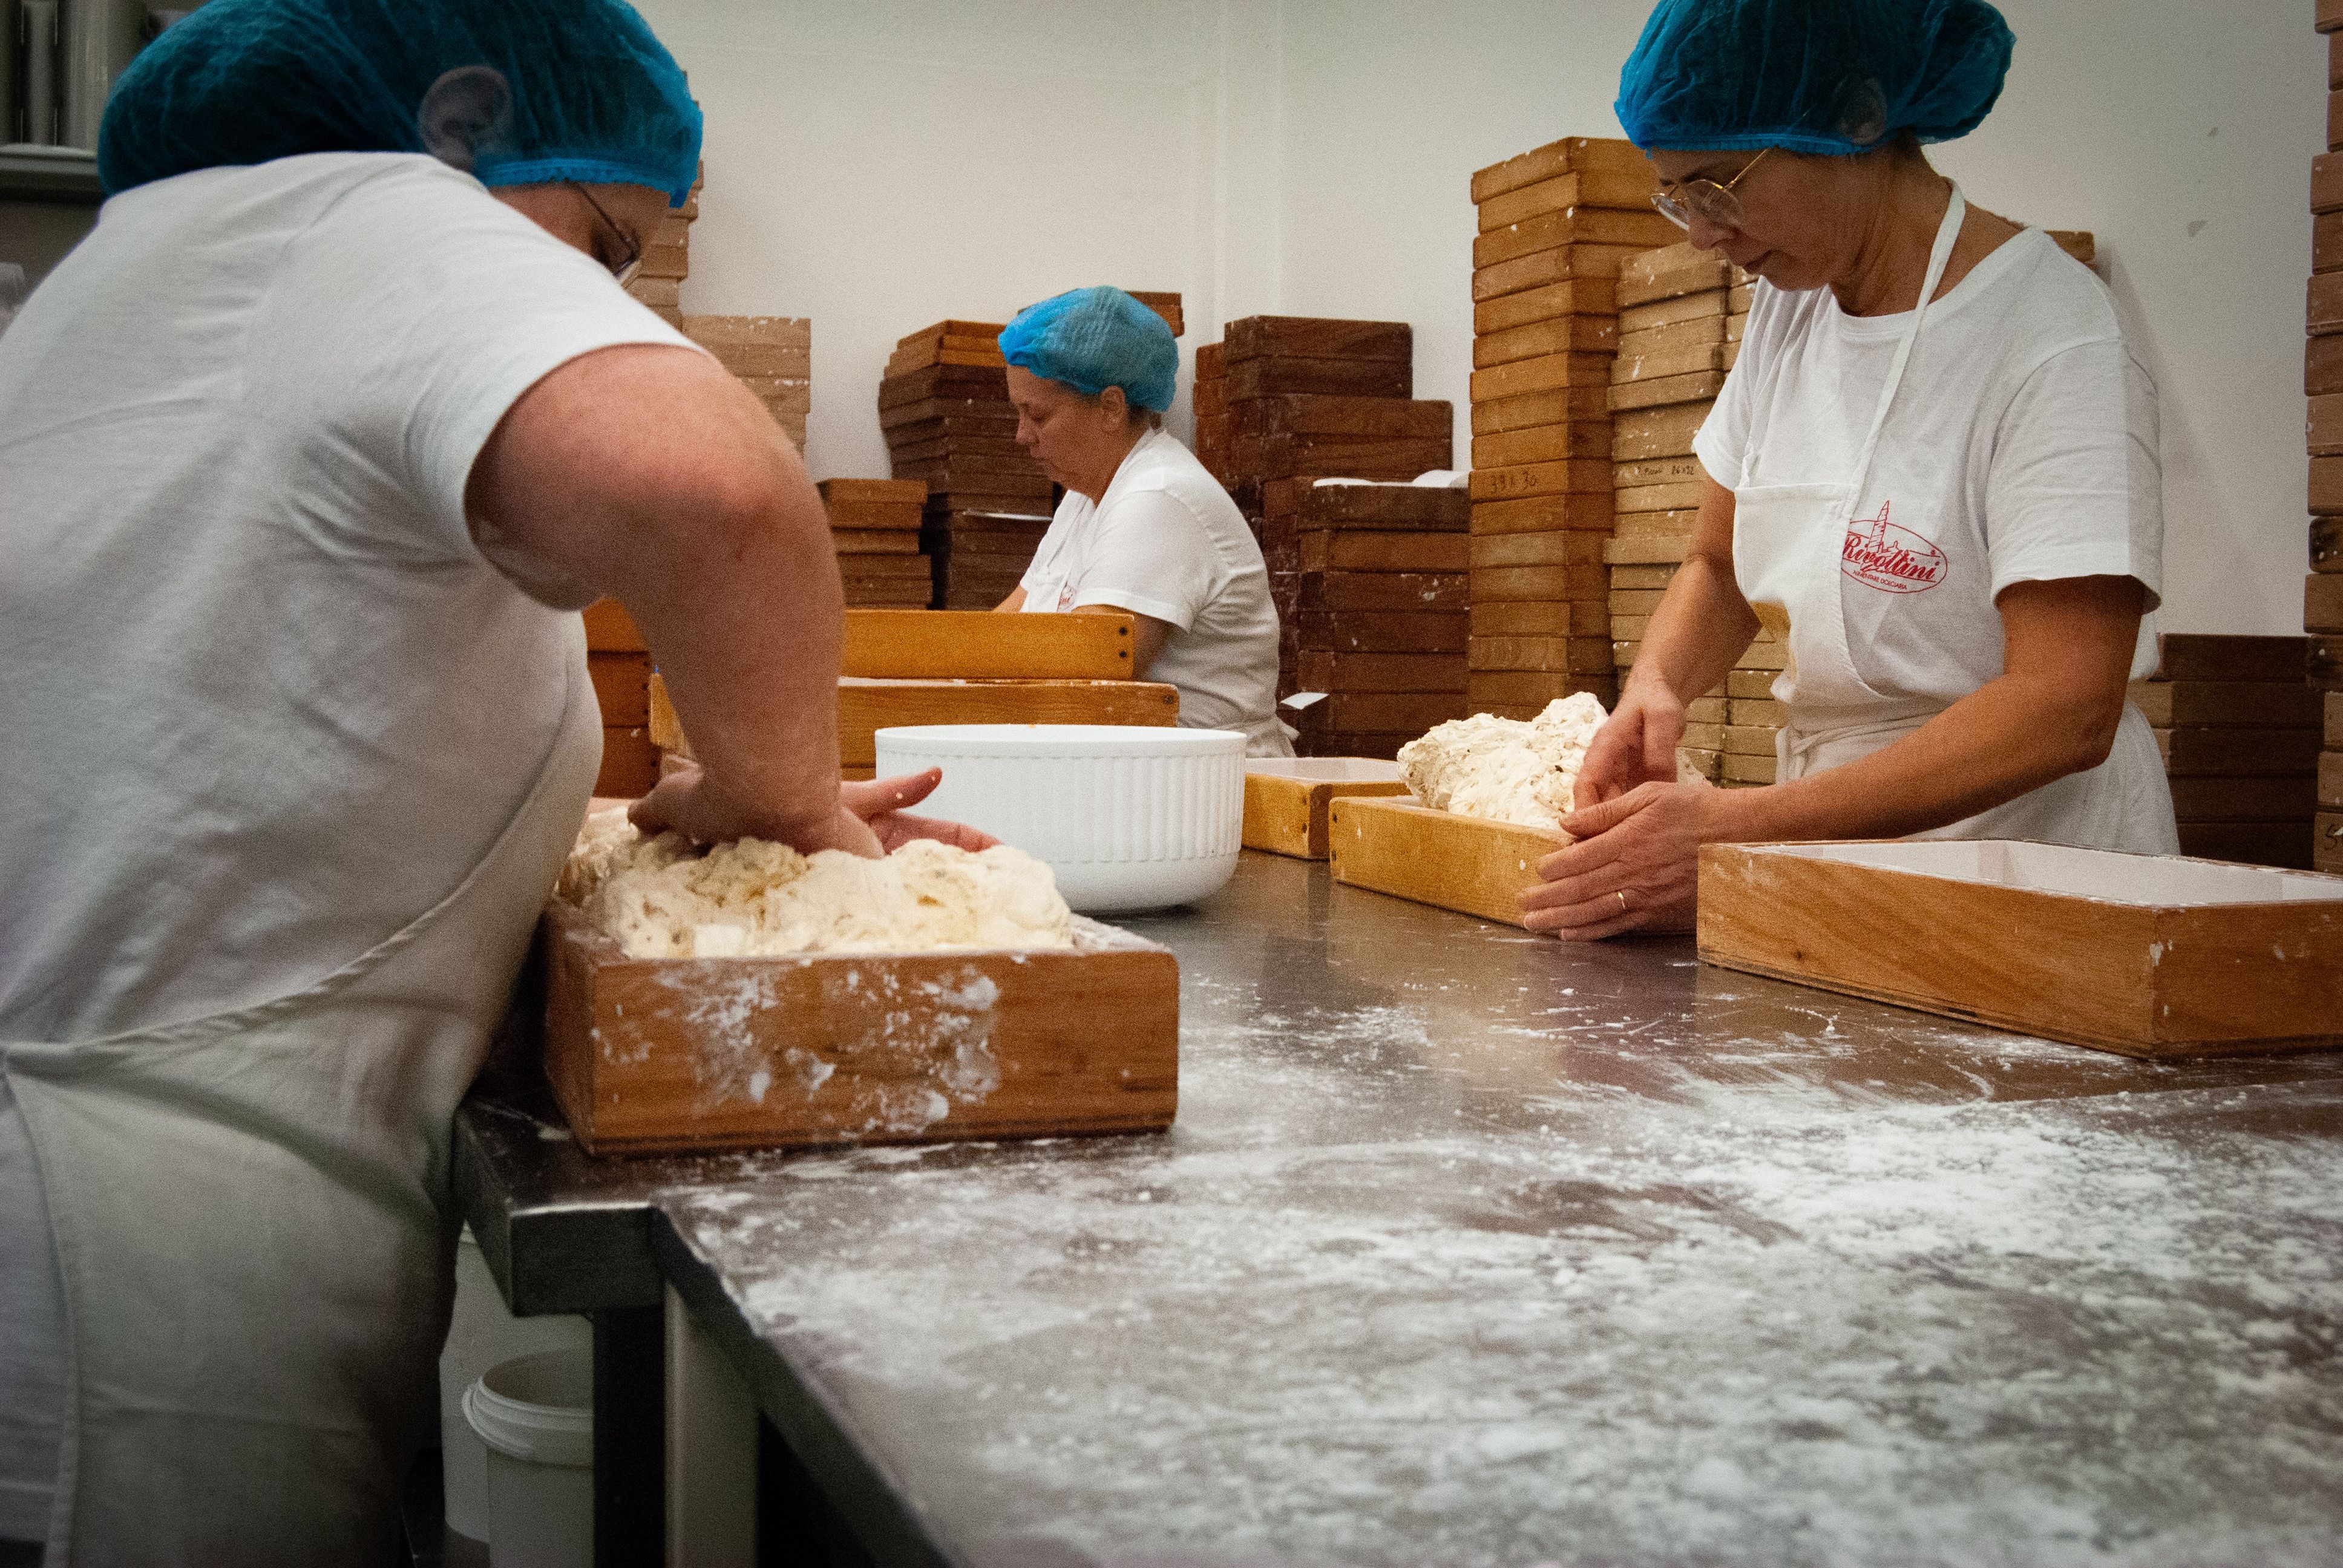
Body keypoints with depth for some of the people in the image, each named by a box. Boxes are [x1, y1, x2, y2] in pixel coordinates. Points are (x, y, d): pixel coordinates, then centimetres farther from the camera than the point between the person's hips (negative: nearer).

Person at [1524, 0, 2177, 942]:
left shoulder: (2053, 340, -15)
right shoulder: (1791, 308, 8)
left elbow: (2064, 709, -23)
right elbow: (1718, 568, 17)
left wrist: (1739, 829, -29)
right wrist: (1656, 686, -7)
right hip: (1836, 854, 6)